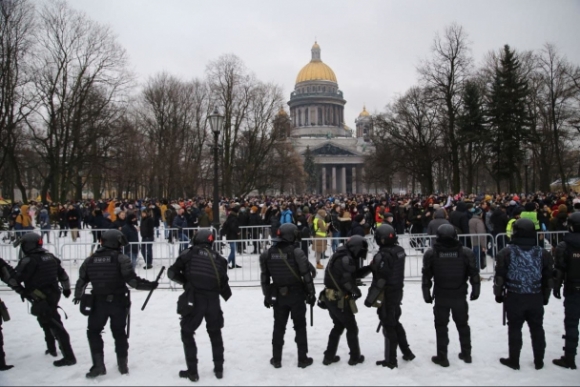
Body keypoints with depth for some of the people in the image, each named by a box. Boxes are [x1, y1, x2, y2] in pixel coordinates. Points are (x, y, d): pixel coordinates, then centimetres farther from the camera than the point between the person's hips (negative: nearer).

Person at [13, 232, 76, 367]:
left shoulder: (29, 260, -17)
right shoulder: (50, 256, 9)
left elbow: (16, 278, -16)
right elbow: (62, 273, 16)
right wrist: (66, 288, 28)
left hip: (41, 299, -9)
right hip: (53, 294, 9)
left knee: (55, 326, -9)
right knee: (47, 322, 27)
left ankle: (69, 356, -9)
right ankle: (52, 348, 40)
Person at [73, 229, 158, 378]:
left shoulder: (90, 260, 3)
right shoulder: (121, 259, -10)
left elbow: (82, 280, 11)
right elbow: (131, 279, -17)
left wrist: (78, 296, 29)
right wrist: (149, 285, -5)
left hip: (98, 302, 1)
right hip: (118, 301, -1)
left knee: (93, 331, 17)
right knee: (119, 332, 14)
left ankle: (98, 365, 11)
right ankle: (123, 365, 20)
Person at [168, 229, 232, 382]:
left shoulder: (189, 253, 0)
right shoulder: (219, 258, 8)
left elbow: (172, 272, 1)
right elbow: (223, 283, 8)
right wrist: (227, 295, 27)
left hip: (194, 299, -3)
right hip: (213, 300, 3)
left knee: (187, 333, 15)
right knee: (215, 334, 22)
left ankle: (192, 371, 15)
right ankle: (219, 369, 27)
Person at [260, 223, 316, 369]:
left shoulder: (268, 253, -2)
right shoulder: (296, 252, -15)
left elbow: (265, 277, 4)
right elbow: (307, 275, -12)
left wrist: (266, 295, 14)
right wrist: (311, 294, -1)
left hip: (278, 295, 3)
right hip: (297, 294, -3)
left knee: (279, 327, 14)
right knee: (300, 327, 9)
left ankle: (276, 359, 20)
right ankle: (302, 358, 15)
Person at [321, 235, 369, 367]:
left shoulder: (343, 257, 11)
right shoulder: (345, 259, -21)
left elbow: (356, 273, 14)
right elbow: (347, 280, -26)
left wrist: (370, 268, 3)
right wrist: (356, 291, -9)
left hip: (331, 298, 9)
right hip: (340, 300, -9)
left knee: (338, 326, 20)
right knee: (352, 328, 8)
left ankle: (329, 356, 24)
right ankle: (355, 357, 22)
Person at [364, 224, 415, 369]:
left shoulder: (383, 255, -24)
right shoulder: (400, 250, 0)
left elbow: (380, 280, -24)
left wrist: (370, 298, -18)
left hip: (386, 295, -8)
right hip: (397, 292, 8)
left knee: (388, 326, 3)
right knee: (395, 322, 23)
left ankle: (391, 360, 14)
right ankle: (407, 352, 33)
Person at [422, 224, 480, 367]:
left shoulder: (431, 253, -8)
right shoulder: (466, 252, -6)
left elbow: (426, 276, -5)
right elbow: (474, 274, -1)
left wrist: (427, 294, 4)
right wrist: (475, 291, 11)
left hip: (441, 296, -2)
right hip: (460, 296, 2)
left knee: (441, 326, 9)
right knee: (462, 325, 19)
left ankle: (442, 357, 11)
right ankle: (466, 354, 29)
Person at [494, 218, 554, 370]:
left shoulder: (507, 252, -9)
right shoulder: (543, 253, 0)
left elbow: (500, 276, -6)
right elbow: (548, 278, 6)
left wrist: (499, 294, 7)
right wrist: (545, 296, 18)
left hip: (514, 297, -3)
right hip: (536, 298, 3)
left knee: (515, 329, 7)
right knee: (537, 329, 15)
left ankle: (514, 360, 16)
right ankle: (539, 361, 26)